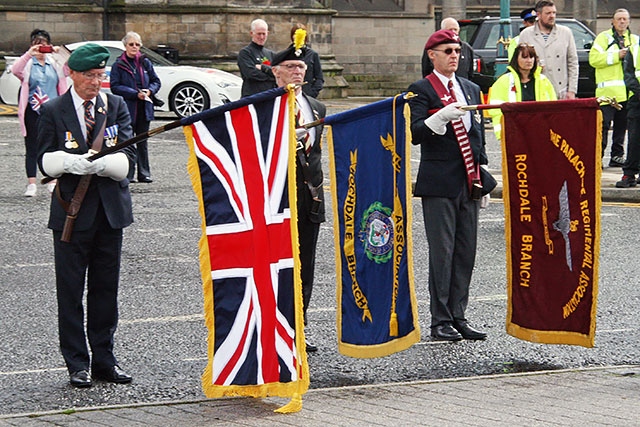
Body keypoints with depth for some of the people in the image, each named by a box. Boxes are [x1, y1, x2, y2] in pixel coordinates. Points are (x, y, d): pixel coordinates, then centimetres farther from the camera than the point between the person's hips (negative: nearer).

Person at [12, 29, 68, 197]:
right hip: (33, 111, -3)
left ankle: (52, 182, 14)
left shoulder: (54, 62, 11)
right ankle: (31, 184, 2)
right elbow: (15, 70, -18)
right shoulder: (28, 63, 2)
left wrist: (59, 53, -20)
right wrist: (29, 54, -32)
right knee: (32, 148, 0)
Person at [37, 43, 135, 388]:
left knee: (106, 288, 9)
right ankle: (77, 363, 8)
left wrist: (97, 163, -22)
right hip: (72, 211, -2)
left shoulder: (116, 106, 6)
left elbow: (126, 158, -3)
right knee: (71, 290, 0)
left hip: (111, 209, 3)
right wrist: (71, 162, -24)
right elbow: (46, 161, -3)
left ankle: (103, 359, 20)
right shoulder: (53, 111, 0)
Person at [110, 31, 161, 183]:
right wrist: (135, 94, -16)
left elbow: (156, 81, 14)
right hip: (127, 108, -4)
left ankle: (144, 173, 12)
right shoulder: (118, 65, -2)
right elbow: (115, 87, -8)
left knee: (142, 141, 8)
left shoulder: (145, 63, 10)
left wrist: (149, 91, -8)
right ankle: (128, 174, 0)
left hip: (144, 108, 4)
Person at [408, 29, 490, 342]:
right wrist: (441, 117, -29)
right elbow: (414, 133, -14)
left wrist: (484, 176, 16)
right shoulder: (421, 90, -3)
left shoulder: (471, 89, 17)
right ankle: (440, 320, 1)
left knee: (466, 253, 7)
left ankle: (458, 316, 14)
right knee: (442, 253, -5)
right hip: (439, 184, -6)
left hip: (468, 183, 6)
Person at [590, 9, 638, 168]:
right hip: (608, 90, -5)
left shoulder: (634, 40, 19)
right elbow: (594, 59, -9)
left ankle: (617, 156, 15)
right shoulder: (604, 38, 3)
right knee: (603, 125, -10)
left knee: (622, 125, 9)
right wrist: (617, 56, -14)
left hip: (627, 92, 5)